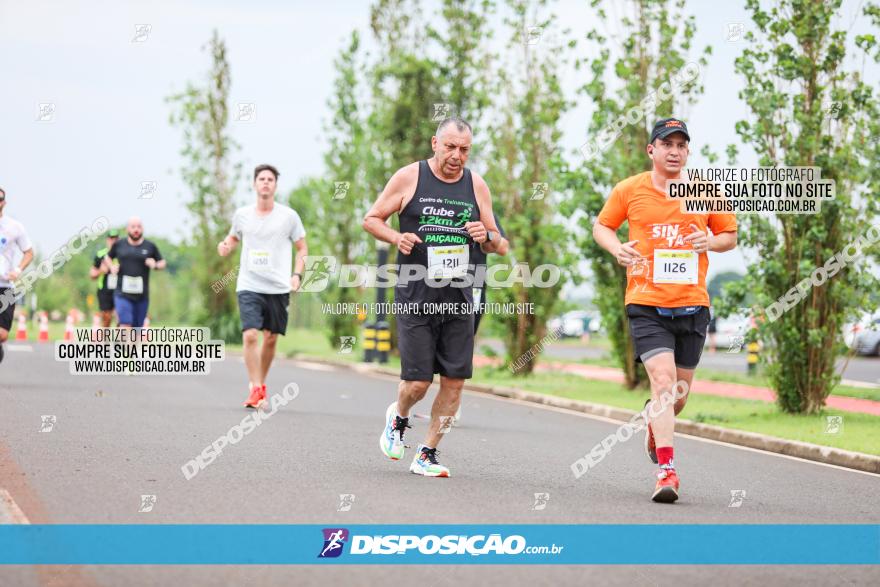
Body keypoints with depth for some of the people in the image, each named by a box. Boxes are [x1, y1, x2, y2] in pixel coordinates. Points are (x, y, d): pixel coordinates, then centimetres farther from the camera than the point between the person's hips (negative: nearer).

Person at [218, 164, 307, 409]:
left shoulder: (289, 216, 1)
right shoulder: (242, 214, 5)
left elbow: (302, 248, 9)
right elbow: (234, 237, 23)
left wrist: (297, 274, -5)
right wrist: (226, 246, 0)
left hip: (278, 288, 0)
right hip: (249, 286, 0)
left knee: (270, 339, 6)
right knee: (250, 336, -15)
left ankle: (261, 384, 26)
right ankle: (255, 389, -12)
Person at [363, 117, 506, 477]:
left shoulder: (476, 186, 7)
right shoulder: (409, 178, -2)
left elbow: (498, 246, 14)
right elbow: (371, 219, 6)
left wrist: (487, 237, -9)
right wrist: (396, 238, -13)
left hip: (459, 299, 3)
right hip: (415, 298, -3)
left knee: (454, 380, -1)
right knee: (418, 382, -5)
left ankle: (426, 454, 13)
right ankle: (398, 417, 30)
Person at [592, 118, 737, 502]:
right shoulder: (629, 190, 2)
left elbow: (730, 236, 15)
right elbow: (601, 226, 15)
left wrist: (710, 242, -7)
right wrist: (617, 248, -7)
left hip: (692, 303, 3)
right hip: (646, 302, -3)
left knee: (680, 389, 11)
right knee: (663, 380, -18)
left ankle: (655, 424, 47)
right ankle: (667, 471, -18)